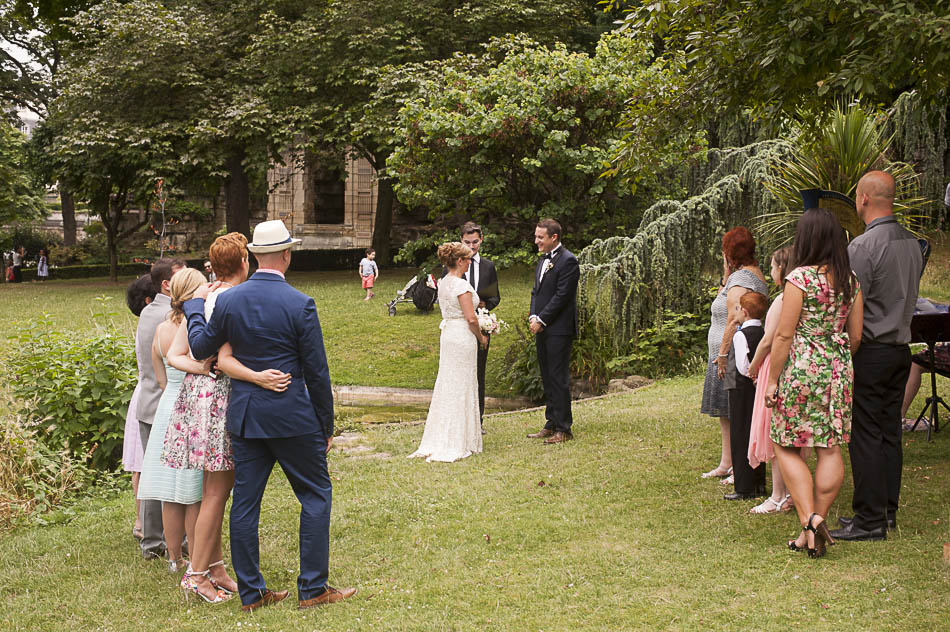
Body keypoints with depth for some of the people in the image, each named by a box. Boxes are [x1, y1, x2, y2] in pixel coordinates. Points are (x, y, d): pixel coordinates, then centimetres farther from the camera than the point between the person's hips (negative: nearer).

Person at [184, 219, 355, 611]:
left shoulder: (227, 300, -2)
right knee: (316, 494, 8)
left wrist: (195, 305, 25)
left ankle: (251, 592, 17)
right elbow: (317, 372, -9)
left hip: (244, 416, 5)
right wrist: (327, 425, 2)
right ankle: (312, 588, 9)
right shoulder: (300, 305, -12)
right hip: (292, 416, -4)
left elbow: (201, 347, 9)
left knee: (245, 501, 10)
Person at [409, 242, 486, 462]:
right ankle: (457, 444, 3)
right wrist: (481, 337, -3)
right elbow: (471, 318, -19)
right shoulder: (461, 285, -17)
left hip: (448, 335, 9)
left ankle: (438, 441, 18)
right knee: (461, 388, -1)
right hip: (463, 337, -9)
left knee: (447, 386, 13)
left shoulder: (444, 283, 10)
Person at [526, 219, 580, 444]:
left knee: (559, 378, -6)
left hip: (559, 329, -9)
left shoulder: (568, 261, -12)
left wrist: (542, 320, -13)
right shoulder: (543, 261, 17)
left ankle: (564, 428, -2)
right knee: (547, 378, 12)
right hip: (542, 328, 9)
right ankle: (551, 424, 20)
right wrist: (533, 317, 2)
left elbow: (561, 295, -16)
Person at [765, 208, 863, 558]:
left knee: (787, 448, 4)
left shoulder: (800, 278, -12)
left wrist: (772, 379, -5)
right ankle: (818, 524, 13)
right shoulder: (850, 281, 5)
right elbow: (855, 336, 9)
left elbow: (784, 335, -12)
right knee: (830, 449, 8)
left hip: (801, 370, -6)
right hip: (837, 371, 6)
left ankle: (809, 519, -8)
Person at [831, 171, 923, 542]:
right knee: (890, 432, 13)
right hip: (902, 348, 8)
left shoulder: (862, 246, -17)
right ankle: (887, 510, 20)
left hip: (870, 351, -8)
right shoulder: (912, 243, 10)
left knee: (866, 435, -4)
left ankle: (869, 521, -1)